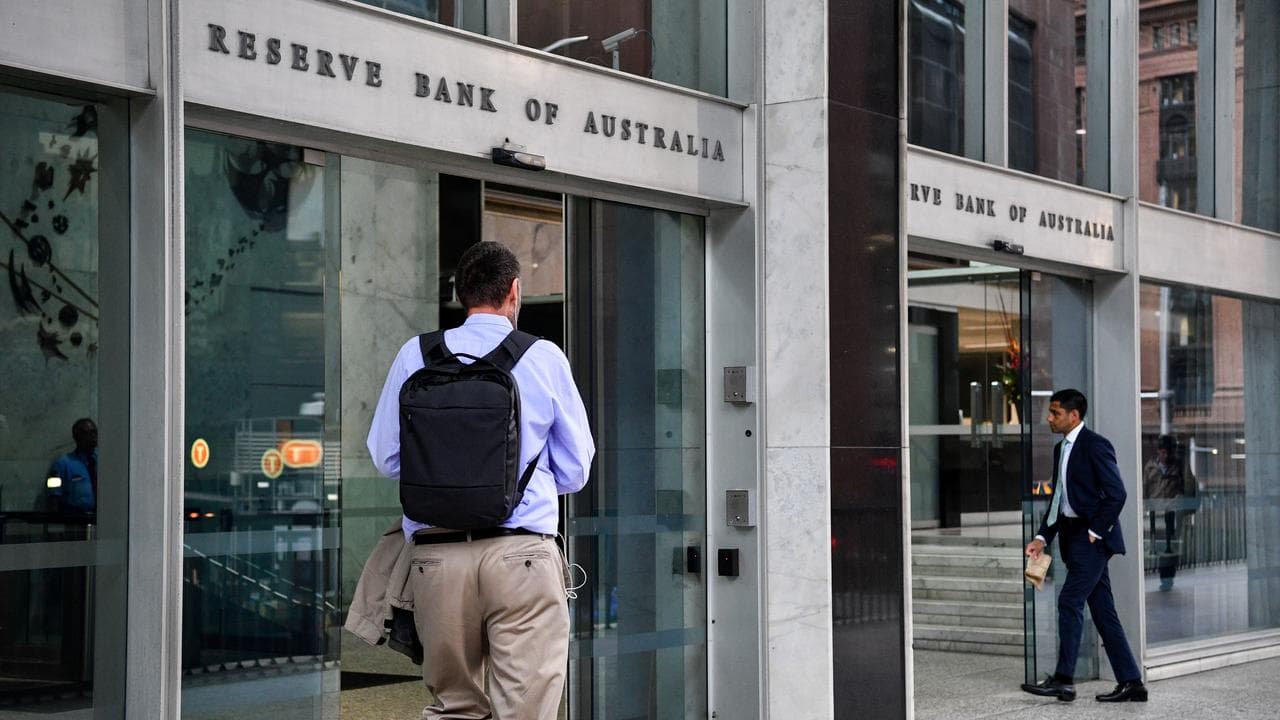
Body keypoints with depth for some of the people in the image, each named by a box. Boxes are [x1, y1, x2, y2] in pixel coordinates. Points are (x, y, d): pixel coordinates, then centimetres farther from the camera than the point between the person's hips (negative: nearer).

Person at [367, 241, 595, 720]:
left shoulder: (416, 356, 5)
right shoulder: (545, 357, 1)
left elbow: (387, 458, 9)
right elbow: (574, 471, 6)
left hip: (437, 555, 3)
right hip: (523, 554, -2)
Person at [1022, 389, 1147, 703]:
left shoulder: (1095, 445, -10)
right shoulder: (1061, 449, 17)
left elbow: (1116, 492, -16)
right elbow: (1058, 498, 21)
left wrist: (1095, 531, -15)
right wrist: (1042, 537, 11)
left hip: (1093, 536, -9)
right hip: (1073, 536, 9)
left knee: (1070, 601, -14)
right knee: (1103, 611, 8)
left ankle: (1063, 679, -13)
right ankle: (1131, 682, 11)